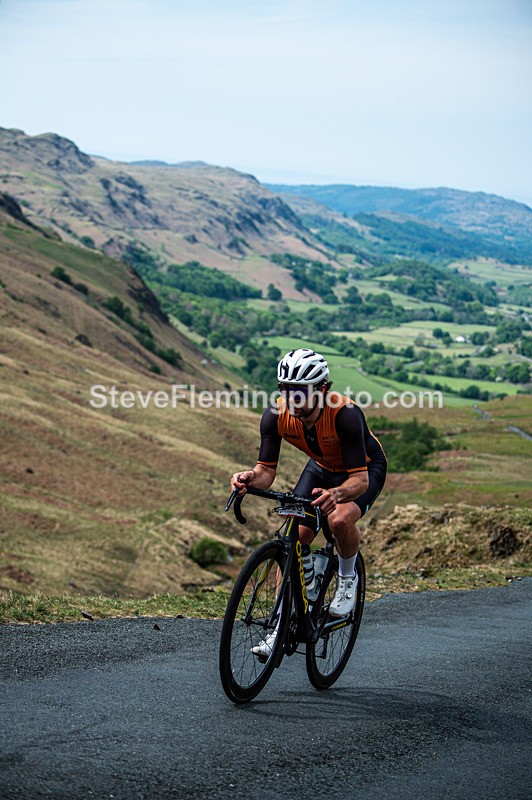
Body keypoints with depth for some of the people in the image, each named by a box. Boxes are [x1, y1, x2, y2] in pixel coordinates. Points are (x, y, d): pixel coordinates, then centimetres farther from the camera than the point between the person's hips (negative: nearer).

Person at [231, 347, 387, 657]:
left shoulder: (346, 414, -39)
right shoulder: (276, 416, -25)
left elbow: (360, 479, -39)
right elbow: (267, 471, -20)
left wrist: (337, 494, -60)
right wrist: (250, 477, -44)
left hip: (366, 468, -5)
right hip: (322, 468, 5)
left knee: (339, 519, -33)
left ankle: (348, 578, -1)